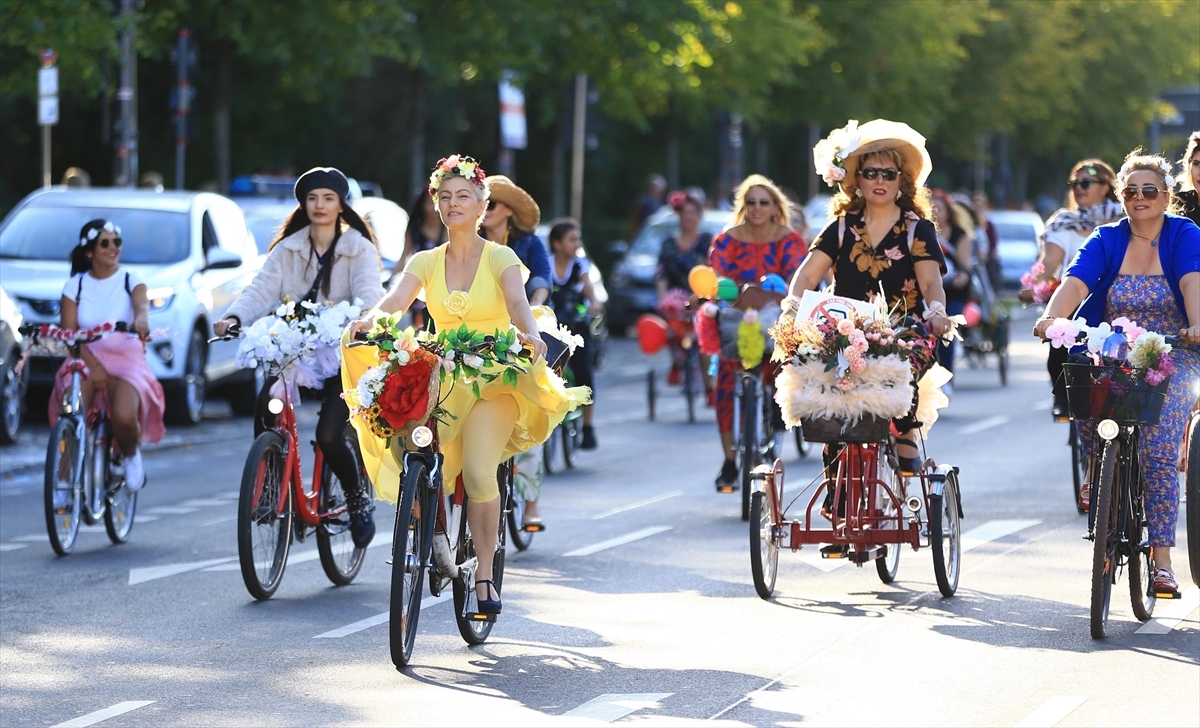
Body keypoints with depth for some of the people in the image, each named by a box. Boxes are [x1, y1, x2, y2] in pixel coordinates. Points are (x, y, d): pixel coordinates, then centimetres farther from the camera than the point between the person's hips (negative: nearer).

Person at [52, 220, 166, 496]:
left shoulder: (130, 280, 4)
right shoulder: (76, 285, 7)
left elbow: (142, 304, -20)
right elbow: (69, 333, -1)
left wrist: (141, 319, -46)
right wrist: (93, 367, -17)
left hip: (125, 361, -1)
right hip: (86, 361, 1)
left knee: (124, 417, -32)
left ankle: (130, 455, 3)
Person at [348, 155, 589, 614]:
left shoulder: (500, 258, -1)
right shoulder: (426, 262, 7)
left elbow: (517, 302, -19)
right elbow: (394, 302, -9)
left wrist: (530, 335, -41)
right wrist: (370, 321, -32)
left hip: (494, 380, -3)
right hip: (440, 381, 3)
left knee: (478, 472, -23)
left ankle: (484, 575, -10)